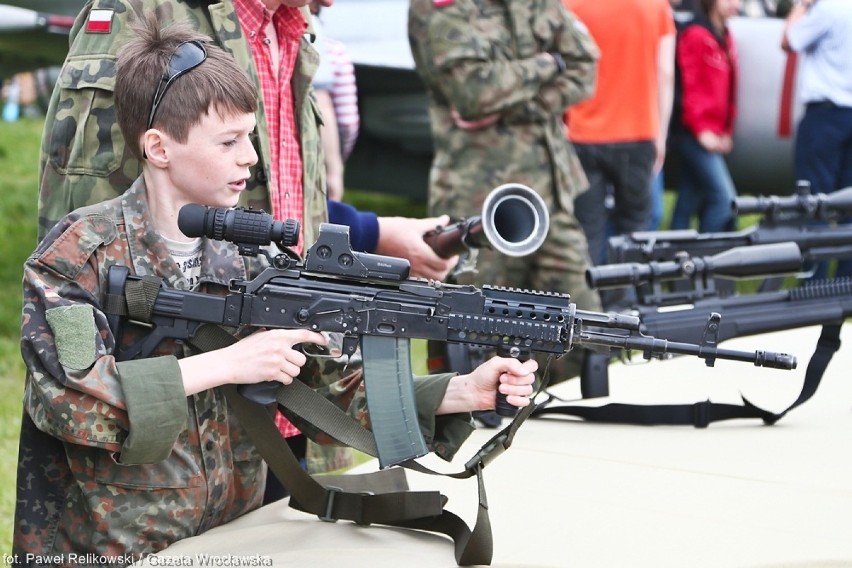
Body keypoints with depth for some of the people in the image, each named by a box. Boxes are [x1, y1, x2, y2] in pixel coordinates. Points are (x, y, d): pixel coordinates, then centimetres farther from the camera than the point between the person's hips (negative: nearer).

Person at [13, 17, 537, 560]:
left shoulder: (244, 258, 6)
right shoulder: (82, 251, -7)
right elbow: (63, 395, -19)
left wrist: (466, 393, -8)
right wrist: (222, 366, -20)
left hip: (228, 545, 4)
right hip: (98, 550, -3)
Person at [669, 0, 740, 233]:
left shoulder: (725, 37, 16)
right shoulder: (695, 35, -10)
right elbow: (689, 87, -13)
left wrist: (727, 131, 13)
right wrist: (701, 130, -14)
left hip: (715, 136, 8)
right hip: (697, 134, -8)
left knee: (689, 202, 10)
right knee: (724, 198, -14)